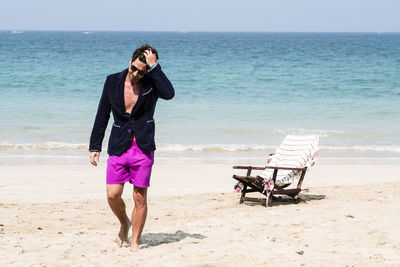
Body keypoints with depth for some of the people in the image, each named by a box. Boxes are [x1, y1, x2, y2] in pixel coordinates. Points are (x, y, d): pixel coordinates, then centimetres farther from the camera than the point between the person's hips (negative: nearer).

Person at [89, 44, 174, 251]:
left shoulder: (152, 83, -5)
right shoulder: (113, 82, 2)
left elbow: (169, 94, -29)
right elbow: (102, 116, 8)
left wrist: (154, 67, -25)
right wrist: (94, 146, 6)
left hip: (143, 148, -2)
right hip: (118, 147, 2)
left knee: (140, 198, 1)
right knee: (113, 195, -4)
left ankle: (135, 241, 14)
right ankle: (124, 224, 26)